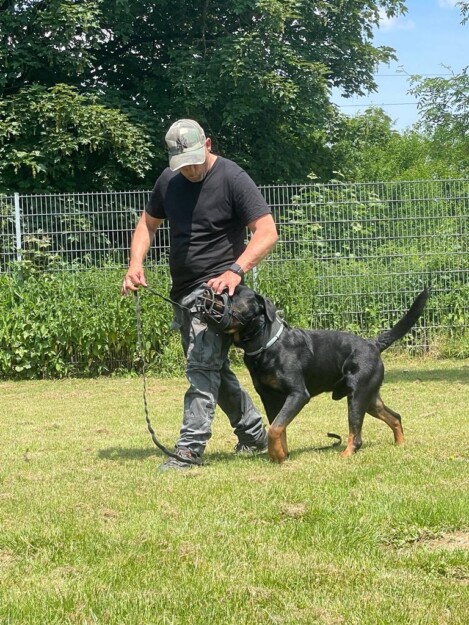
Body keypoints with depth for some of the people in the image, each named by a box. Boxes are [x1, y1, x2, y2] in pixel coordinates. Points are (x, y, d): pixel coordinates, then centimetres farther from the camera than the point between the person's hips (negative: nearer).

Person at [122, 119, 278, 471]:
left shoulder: (232, 178, -13)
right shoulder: (169, 181, 7)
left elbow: (268, 232, -18)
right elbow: (148, 223, 20)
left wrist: (236, 270, -32)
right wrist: (136, 264, 2)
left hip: (216, 289, -8)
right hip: (183, 293, 8)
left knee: (202, 367, -16)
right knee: (215, 370, 15)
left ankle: (190, 449, -18)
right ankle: (254, 436, 29)